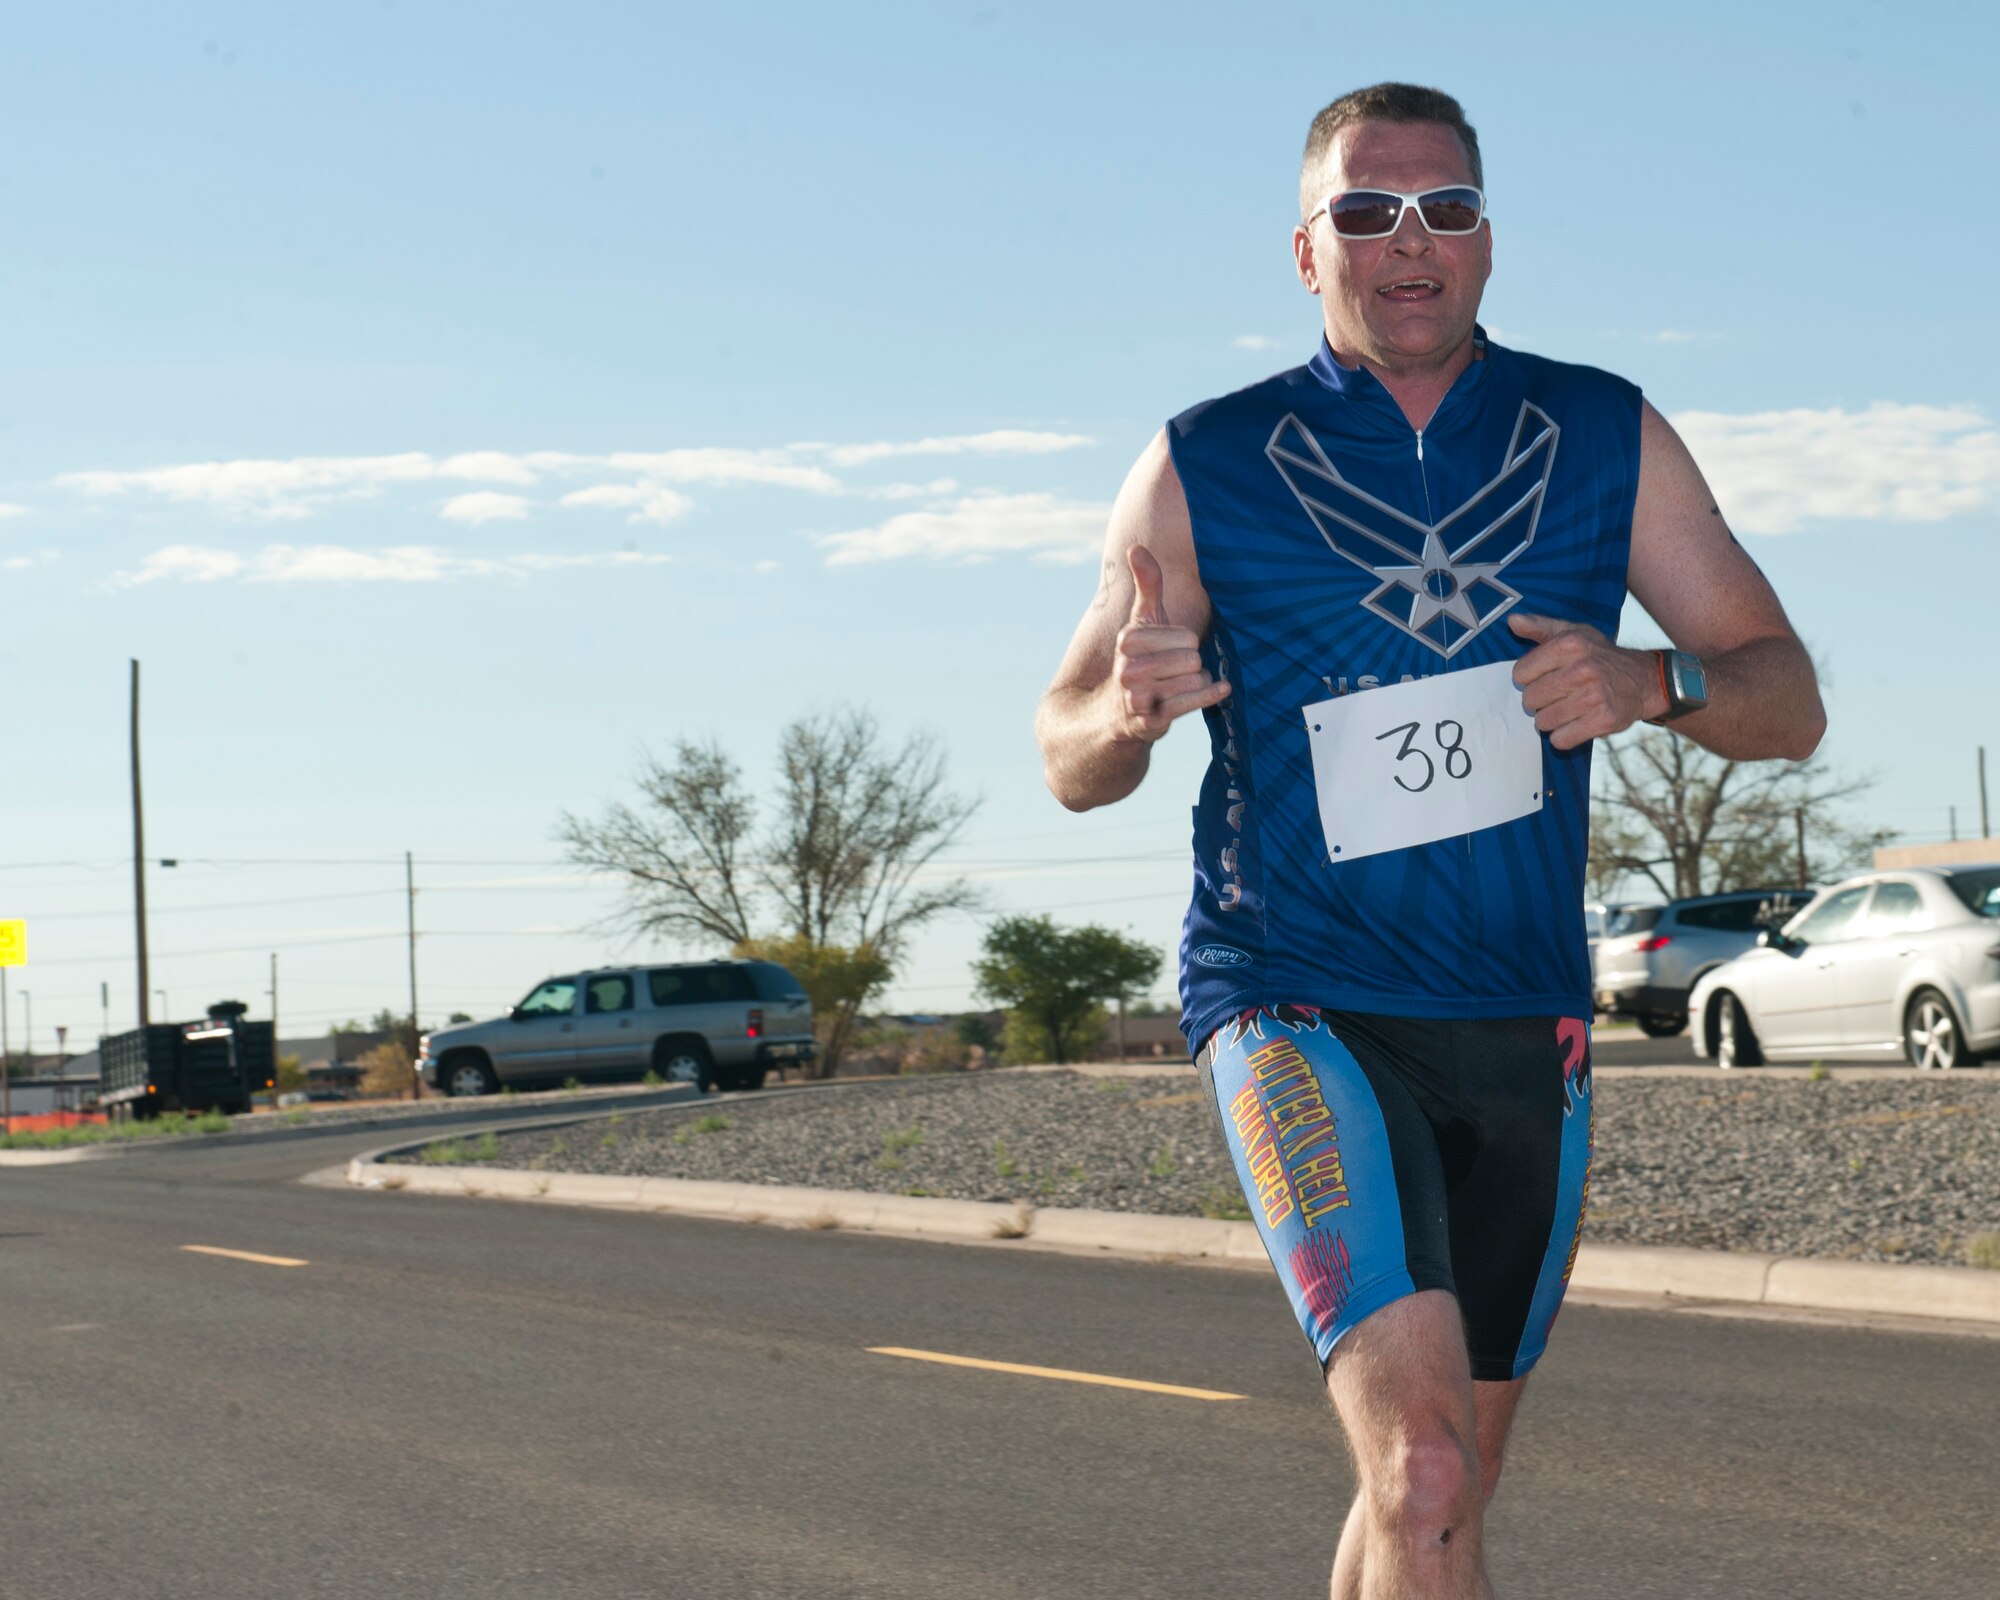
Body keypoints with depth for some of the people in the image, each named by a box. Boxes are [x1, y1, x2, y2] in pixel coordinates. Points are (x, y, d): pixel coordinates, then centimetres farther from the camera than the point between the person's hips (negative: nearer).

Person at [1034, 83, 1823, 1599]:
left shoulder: (1607, 439, 5)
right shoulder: (1205, 467, 0)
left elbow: (1788, 706, 6)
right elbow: (1069, 764, 3)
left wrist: (1652, 684, -16)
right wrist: (1129, 710, -22)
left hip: (1525, 1024, 4)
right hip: (1298, 1006, -4)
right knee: (1421, 1470, -22)